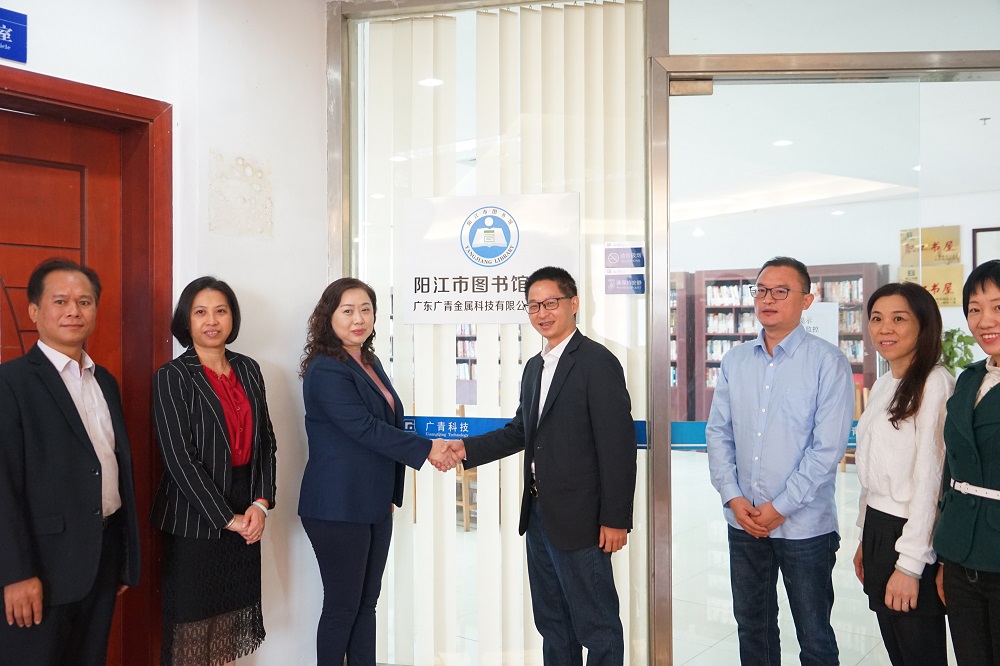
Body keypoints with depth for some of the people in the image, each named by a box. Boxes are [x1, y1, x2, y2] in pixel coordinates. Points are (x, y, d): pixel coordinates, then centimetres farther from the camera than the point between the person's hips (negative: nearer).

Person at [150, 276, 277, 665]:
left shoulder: (248, 370, 8)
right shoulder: (172, 378, -6)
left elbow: (265, 441, 9)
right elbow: (180, 459, -12)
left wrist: (261, 503, -4)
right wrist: (227, 518, -12)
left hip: (245, 519, 4)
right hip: (194, 523, -4)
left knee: (230, 622, 10)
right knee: (193, 625, 4)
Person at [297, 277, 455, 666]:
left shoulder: (370, 362, 11)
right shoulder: (325, 371, -16)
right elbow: (365, 428, -22)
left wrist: (390, 492, 14)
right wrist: (426, 449, -17)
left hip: (374, 503, 8)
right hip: (338, 507, -8)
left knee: (367, 602, 14)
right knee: (342, 606, 4)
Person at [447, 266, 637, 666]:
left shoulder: (597, 362, -14)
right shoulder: (534, 367, 13)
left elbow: (618, 445, -17)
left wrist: (616, 519, -18)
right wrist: (468, 448, 4)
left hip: (578, 519, -8)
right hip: (538, 514, 9)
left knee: (596, 625, 6)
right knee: (551, 622, 20)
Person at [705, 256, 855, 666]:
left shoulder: (828, 362, -10)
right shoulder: (735, 361, 5)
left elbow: (828, 447, -14)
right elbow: (717, 432, 5)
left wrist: (781, 507, -14)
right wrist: (733, 498, -5)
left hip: (804, 525, -4)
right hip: (743, 521, 4)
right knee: (752, 627, 18)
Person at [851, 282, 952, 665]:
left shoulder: (934, 383, -15)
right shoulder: (882, 386, 11)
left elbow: (929, 478, -19)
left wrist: (909, 564, -19)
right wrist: (866, 539, 16)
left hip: (913, 537, -8)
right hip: (878, 530, 8)